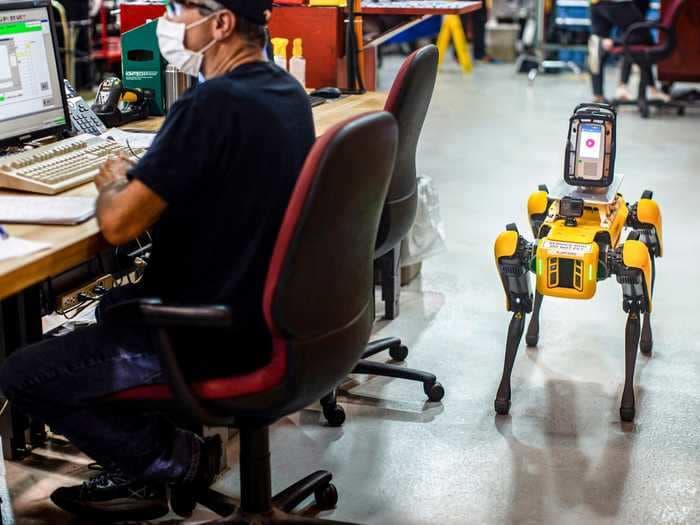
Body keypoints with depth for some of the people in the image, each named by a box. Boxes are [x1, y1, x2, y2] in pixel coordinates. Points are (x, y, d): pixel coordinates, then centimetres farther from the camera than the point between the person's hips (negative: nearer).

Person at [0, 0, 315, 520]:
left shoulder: (212, 104, -26)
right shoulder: (287, 91, 3)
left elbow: (118, 223, -23)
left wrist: (113, 183, -1)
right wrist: (139, 179, 7)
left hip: (212, 337, -9)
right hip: (267, 309, 9)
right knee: (115, 305, 31)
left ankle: (174, 457, 8)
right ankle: (139, 469, 27)